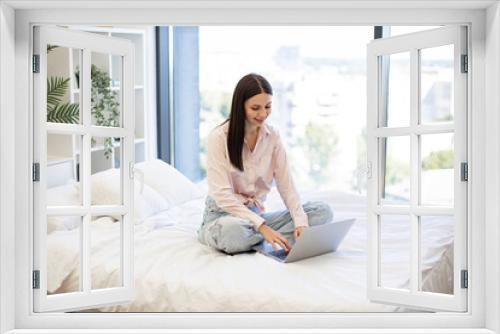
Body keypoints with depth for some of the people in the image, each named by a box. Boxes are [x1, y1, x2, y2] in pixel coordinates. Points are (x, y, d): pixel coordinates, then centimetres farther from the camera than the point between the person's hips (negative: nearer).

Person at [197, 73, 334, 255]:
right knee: (232, 230, -43)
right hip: (224, 214, -6)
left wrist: (300, 222, -20)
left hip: (256, 213, 6)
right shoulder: (219, 137, -13)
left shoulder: (272, 136, 2)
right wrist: (262, 226, -29)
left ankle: (255, 240, -19)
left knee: (323, 211, -13)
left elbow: (286, 185, -3)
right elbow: (222, 195, -20)